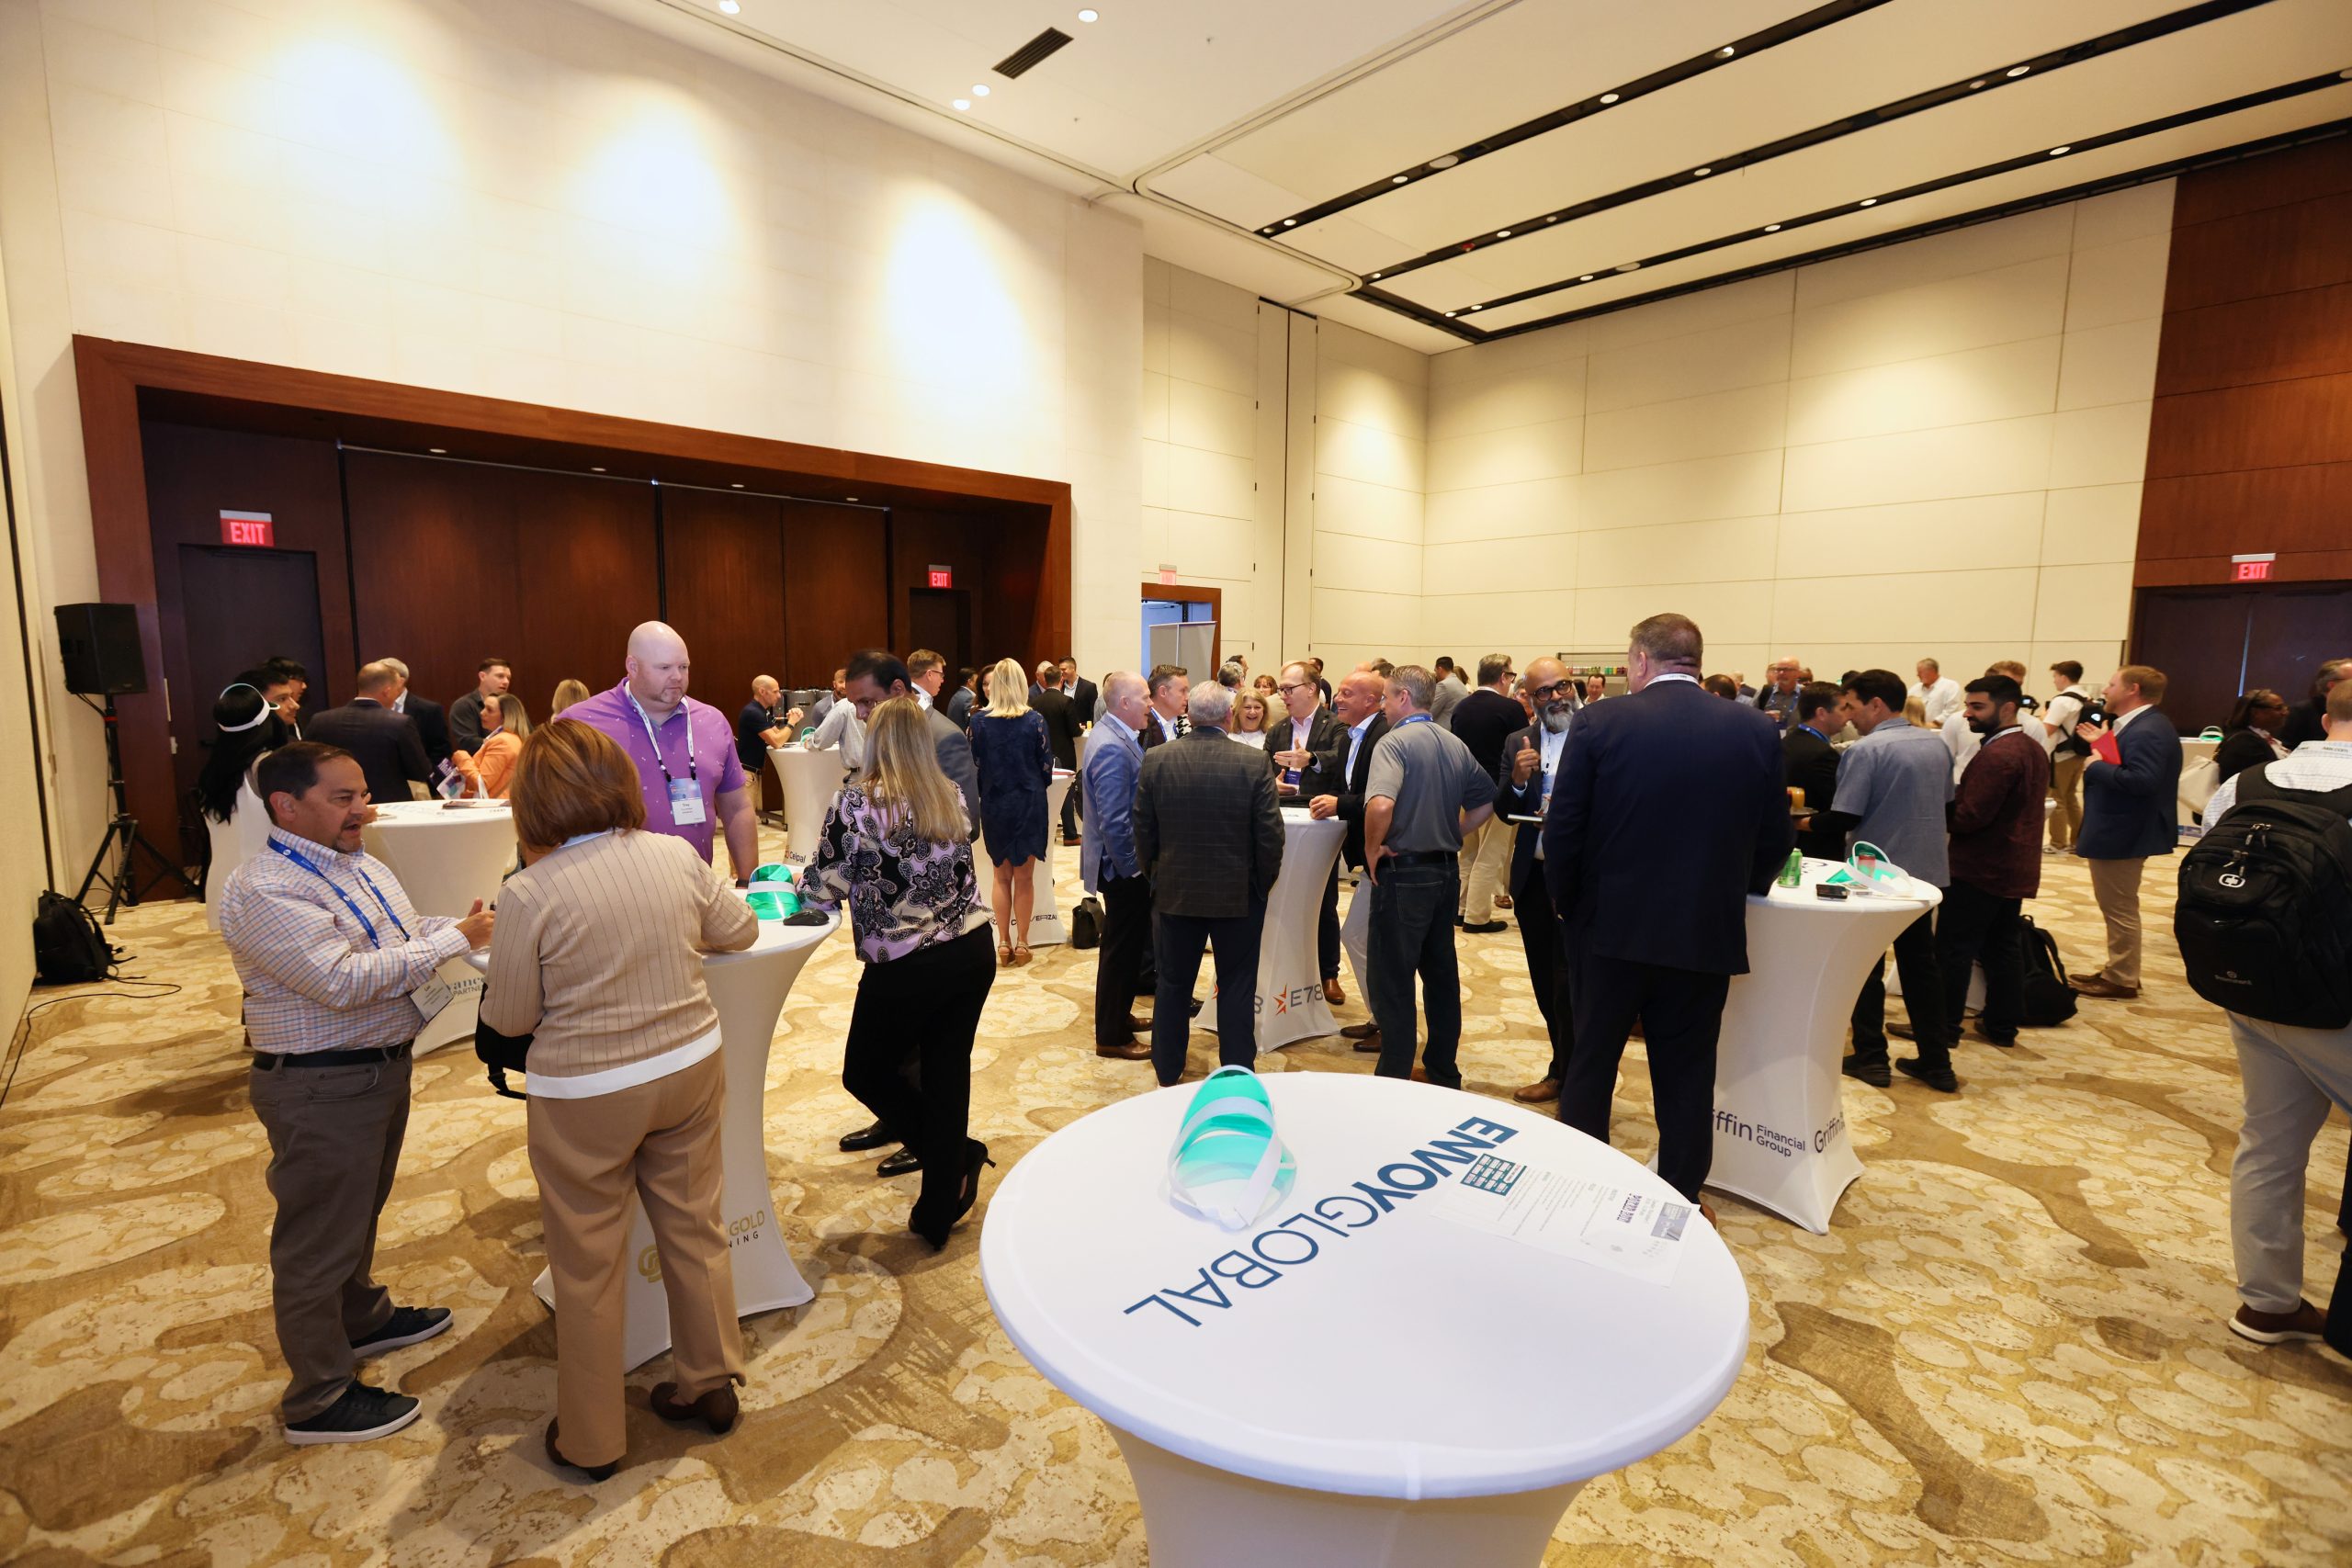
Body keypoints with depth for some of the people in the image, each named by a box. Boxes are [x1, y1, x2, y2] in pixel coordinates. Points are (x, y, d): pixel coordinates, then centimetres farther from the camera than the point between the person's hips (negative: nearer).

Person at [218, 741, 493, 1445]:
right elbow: (344, 980, -29)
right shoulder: (263, 891, -22)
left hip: (383, 1067, 9)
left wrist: (471, 926, -7)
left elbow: (410, 934, 12)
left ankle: (361, 1318, 49)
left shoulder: (359, 864, 7)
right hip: (321, 1088, -9)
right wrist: (455, 939, -26)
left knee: (359, 1211, 27)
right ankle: (319, 1400, 23)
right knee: (318, 1238, 7)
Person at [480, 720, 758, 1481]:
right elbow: (739, 929, 7)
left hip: (586, 1094, -3)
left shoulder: (529, 893, -18)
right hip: (689, 1067, 4)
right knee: (695, 1227, 20)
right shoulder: (675, 855, -8)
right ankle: (709, 1383, 37)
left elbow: (509, 1017, -7)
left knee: (588, 1264, 15)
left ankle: (591, 1439, 32)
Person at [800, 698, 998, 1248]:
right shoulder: (952, 796, 4)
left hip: (905, 967, -5)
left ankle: (958, 1152, 16)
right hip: (972, 950, 5)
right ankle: (938, 1215, 23)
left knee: (865, 1074, 19)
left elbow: (823, 891, -6)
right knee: (946, 1074, 14)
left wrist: (800, 884, 17)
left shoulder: (858, 801, -11)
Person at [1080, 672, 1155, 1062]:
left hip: (1125, 864, 10)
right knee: (1122, 949, 2)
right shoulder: (1113, 748, -25)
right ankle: (1112, 1037, 16)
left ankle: (1118, 1015, 38)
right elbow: (1114, 820, -27)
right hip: (1123, 867, -10)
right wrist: (1133, 866, -19)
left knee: (1126, 945, 22)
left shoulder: (1117, 736, 8)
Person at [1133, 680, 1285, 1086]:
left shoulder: (1156, 760, -9)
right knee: (1237, 988, 12)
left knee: (1174, 985, 16)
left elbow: (1143, 829, -2)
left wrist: (1153, 873, 14)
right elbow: (1270, 835, -11)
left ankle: (1167, 1074, 29)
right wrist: (1264, 882, 5)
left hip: (1176, 890, 2)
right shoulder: (1254, 764, -14)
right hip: (1239, 893, -1)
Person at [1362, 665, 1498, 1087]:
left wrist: (1372, 848, -16)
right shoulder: (1456, 744, 8)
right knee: (1442, 975, 16)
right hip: (1446, 870, 8)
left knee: (1393, 982, 2)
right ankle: (1443, 1073, 27)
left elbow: (1380, 804, -32)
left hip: (1403, 873, -8)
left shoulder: (1394, 742, -15)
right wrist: (1451, 835, 14)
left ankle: (1394, 1080, 8)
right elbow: (1487, 802, 15)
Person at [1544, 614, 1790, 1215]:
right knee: (1686, 1077, 14)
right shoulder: (1755, 730, -2)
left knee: (1590, 1065, 14)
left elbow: (1562, 828, -10)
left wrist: (1566, 901, 5)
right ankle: (1682, 1203, 27)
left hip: (1610, 926, -1)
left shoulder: (1599, 722, -10)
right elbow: (1773, 840, 3)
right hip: (1705, 935, 2)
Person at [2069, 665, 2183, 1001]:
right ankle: (2120, 971, 30)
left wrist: (2096, 766, -22)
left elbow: (2142, 780, -33)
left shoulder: (2147, 731, -22)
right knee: (2118, 907, 20)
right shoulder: (2141, 725, 12)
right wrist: (2102, 745, 11)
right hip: (2122, 831, 11)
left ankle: (2122, 980, 9)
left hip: (2121, 835, -11)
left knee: (2120, 908, 0)